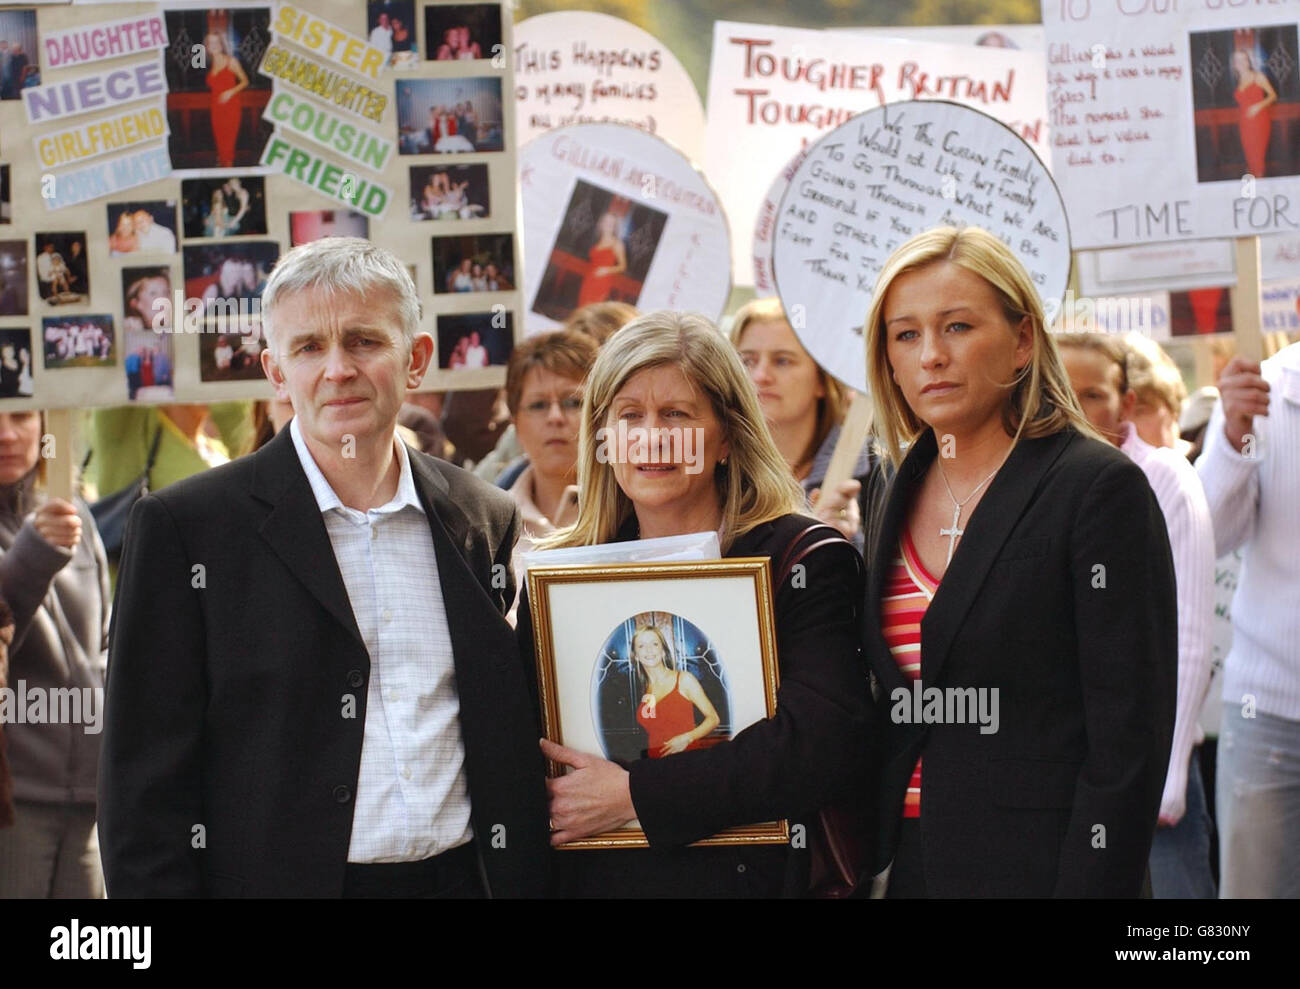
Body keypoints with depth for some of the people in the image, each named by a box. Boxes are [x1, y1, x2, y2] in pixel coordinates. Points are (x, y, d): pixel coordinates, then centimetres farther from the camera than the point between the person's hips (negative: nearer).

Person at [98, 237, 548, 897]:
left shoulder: (486, 521, 7)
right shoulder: (183, 527, -4)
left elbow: (512, 753, 13)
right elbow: (147, 786, -6)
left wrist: (524, 884, 5)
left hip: (466, 877, 3)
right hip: (280, 879, -3)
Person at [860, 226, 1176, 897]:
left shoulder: (1099, 487, -10)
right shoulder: (891, 489, 10)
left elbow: (1130, 741, -14)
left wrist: (1094, 884, -20)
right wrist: (859, 862, 9)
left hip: (1037, 865, -6)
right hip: (904, 862, 6)